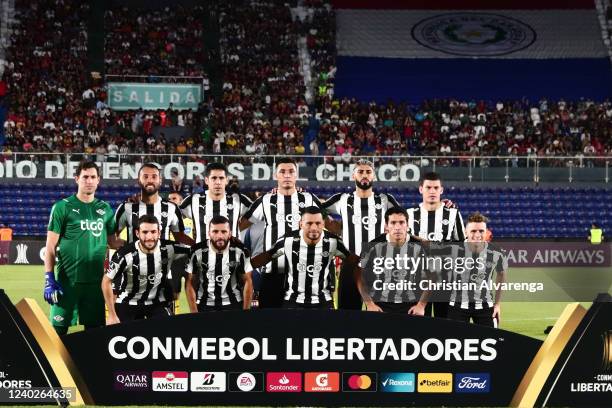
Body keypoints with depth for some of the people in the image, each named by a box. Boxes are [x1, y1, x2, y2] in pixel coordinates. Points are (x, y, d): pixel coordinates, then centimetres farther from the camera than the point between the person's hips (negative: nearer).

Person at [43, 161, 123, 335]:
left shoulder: (104, 208, 12)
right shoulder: (63, 207, -1)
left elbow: (112, 242, 18)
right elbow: (51, 246, -2)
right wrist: (49, 279, -10)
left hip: (96, 280, 4)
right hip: (67, 280, -4)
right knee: (59, 328, -3)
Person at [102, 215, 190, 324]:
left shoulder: (168, 249, -19)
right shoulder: (125, 254, -22)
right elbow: (107, 282, -11)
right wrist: (112, 315, -11)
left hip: (158, 303, 1)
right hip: (127, 304, -1)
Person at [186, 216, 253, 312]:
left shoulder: (240, 251, -11)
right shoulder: (197, 252, -11)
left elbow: (247, 282, -2)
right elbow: (190, 283, -3)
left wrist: (246, 312, -4)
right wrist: (194, 313, -6)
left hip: (233, 304, 0)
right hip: (204, 304, 0)